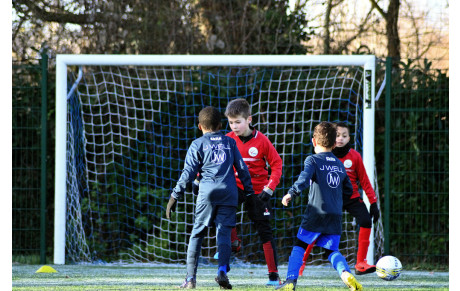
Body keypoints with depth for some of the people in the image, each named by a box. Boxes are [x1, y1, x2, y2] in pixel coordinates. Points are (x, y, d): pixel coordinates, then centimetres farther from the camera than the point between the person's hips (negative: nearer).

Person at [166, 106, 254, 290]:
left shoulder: (197, 145, 9)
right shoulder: (230, 142, 17)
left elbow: (188, 173, 3)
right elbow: (242, 168, 16)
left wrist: (175, 196, 6)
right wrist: (249, 192, 22)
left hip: (208, 192, -2)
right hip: (229, 192, 2)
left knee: (197, 234, 4)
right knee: (224, 233, 1)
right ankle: (222, 270, -21)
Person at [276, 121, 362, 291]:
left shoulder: (313, 160, -2)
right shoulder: (340, 165, 16)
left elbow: (304, 179, -21)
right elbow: (348, 190, 22)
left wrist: (291, 194, -27)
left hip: (316, 213, -4)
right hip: (336, 216, 4)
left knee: (299, 246, 9)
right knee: (332, 251, 9)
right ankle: (346, 274, -19)